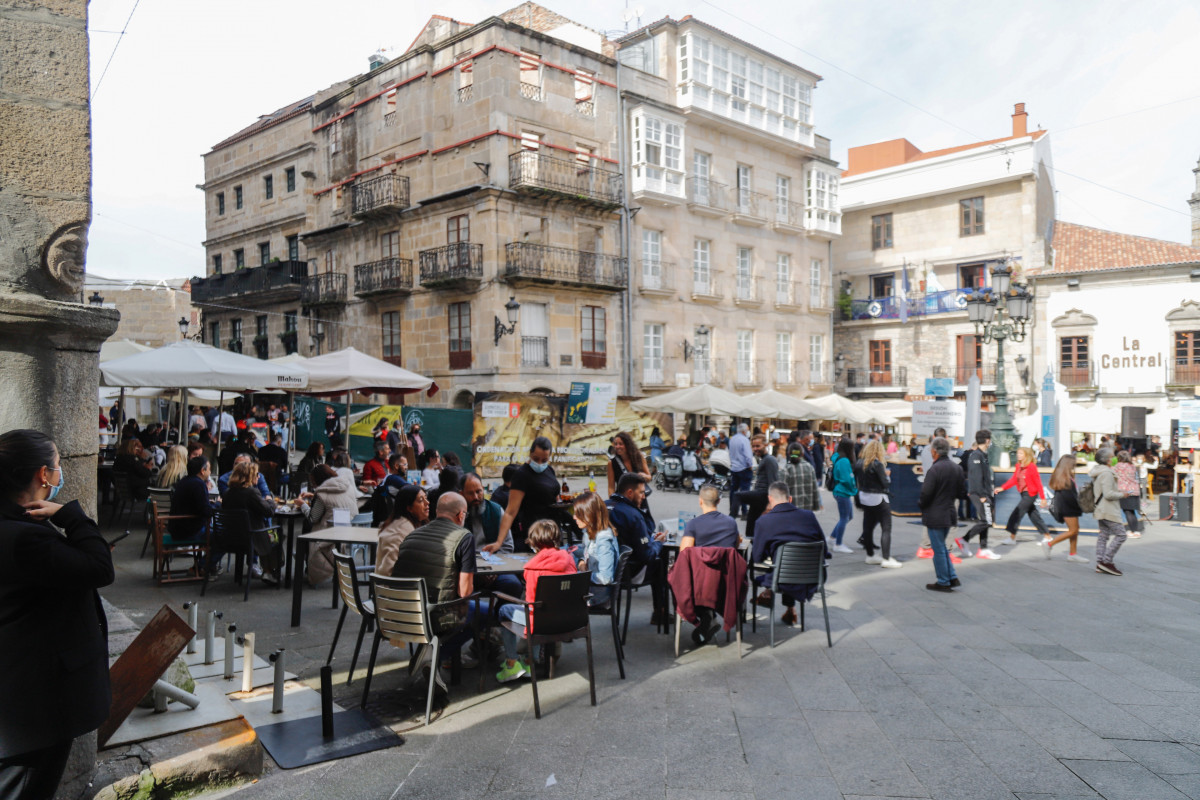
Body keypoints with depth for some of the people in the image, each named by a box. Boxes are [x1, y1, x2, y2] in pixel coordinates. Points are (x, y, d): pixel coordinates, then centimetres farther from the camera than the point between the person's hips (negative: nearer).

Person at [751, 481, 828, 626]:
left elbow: (757, 558, -4)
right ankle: (789, 609, 36)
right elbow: (824, 550, 5)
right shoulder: (809, 515, -3)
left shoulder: (764, 521, -11)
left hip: (786, 583, -3)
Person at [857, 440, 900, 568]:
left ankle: (870, 555, 23)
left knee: (868, 527, 13)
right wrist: (887, 474, 1)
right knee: (886, 528, -3)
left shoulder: (861, 464, 2)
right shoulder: (878, 464, -17)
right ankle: (886, 559, -7)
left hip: (864, 498, 8)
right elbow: (886, 484, -17)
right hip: (878, 499, -8)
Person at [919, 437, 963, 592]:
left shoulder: (934, 469, -22)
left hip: (935, 515, -8)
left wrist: (920, 503, -1)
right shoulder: (957, 468, 3)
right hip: (950, 513, 8)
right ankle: (952, 577, 20)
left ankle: (943, 582, 13)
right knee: (942, 547, 22)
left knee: (939, 549, 4)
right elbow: (959, 491, 11)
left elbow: (926, 494, -21)